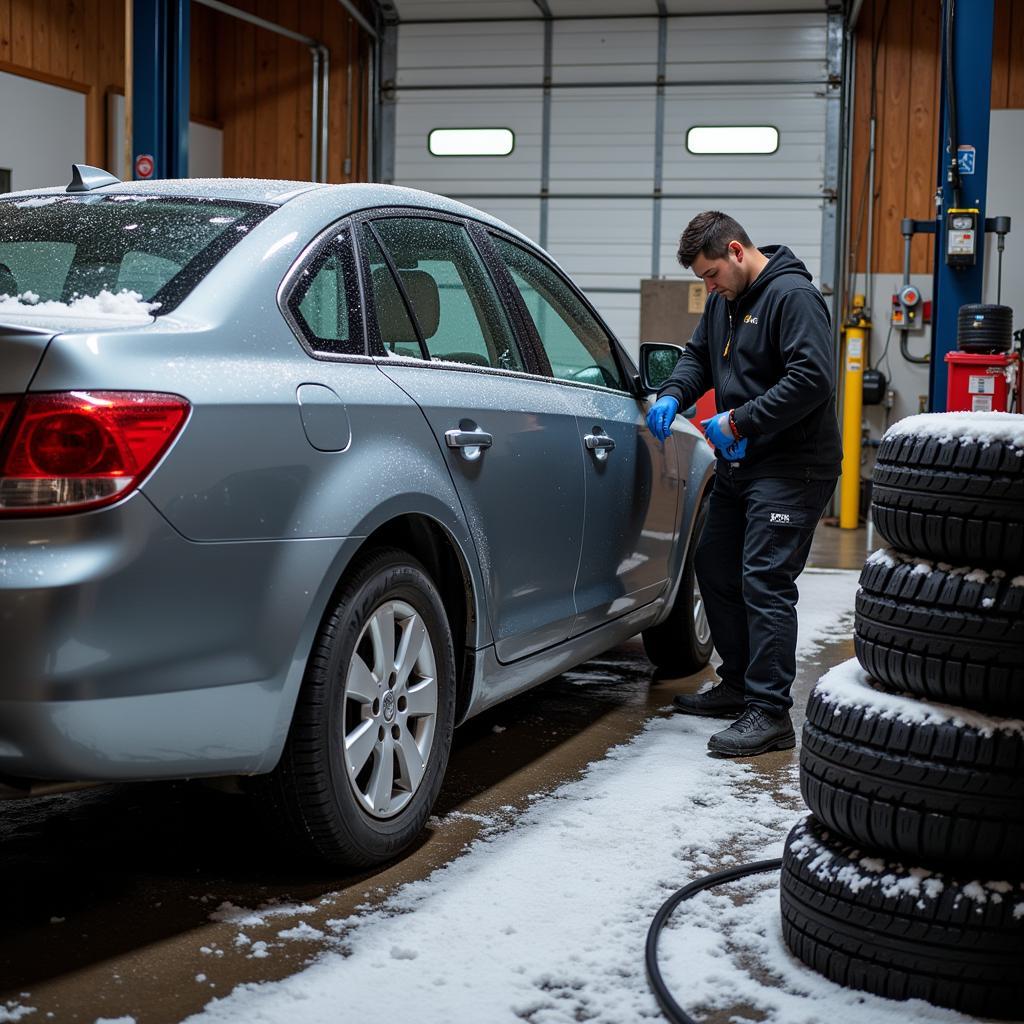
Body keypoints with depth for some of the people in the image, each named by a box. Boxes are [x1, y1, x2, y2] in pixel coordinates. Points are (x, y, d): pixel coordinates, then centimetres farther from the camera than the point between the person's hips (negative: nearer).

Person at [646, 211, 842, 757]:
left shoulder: (793, 296, -16)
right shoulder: (724, 301, 13)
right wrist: (672, 395, 3)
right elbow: (698, 355, 24)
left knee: (764, 582, -14)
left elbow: (813, 379, -25)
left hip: (789, 467, -10)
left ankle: (770, 713, -11)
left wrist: (739, 420, -22)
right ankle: (738, 685, 30)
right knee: (715, 568, 17)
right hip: (738, 465, 10)